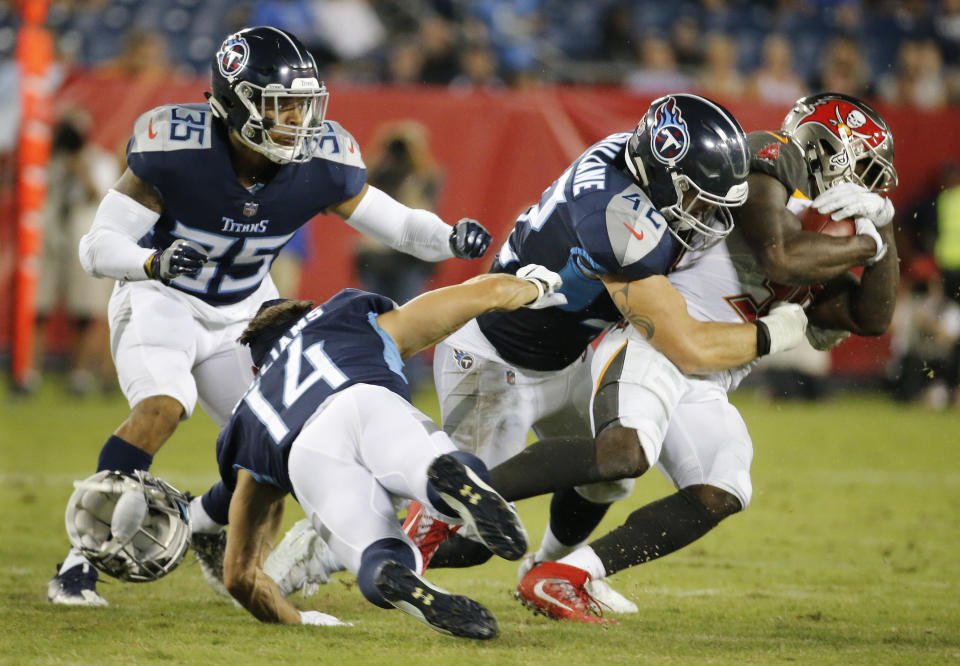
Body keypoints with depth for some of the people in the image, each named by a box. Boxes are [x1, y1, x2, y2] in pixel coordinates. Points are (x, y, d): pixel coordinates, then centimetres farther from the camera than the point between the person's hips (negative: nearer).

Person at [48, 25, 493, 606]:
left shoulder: (318, 165, -19)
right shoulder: (176, 151, -28)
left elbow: (397, 223, -9)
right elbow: (98, 246, -25)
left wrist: (451, 240, -30)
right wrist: (155, 261, -46)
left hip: (243, 312, 5)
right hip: (161, 299, -5)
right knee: (161, 409, -30)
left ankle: (207, 524, 29)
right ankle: (78, 563, -24)